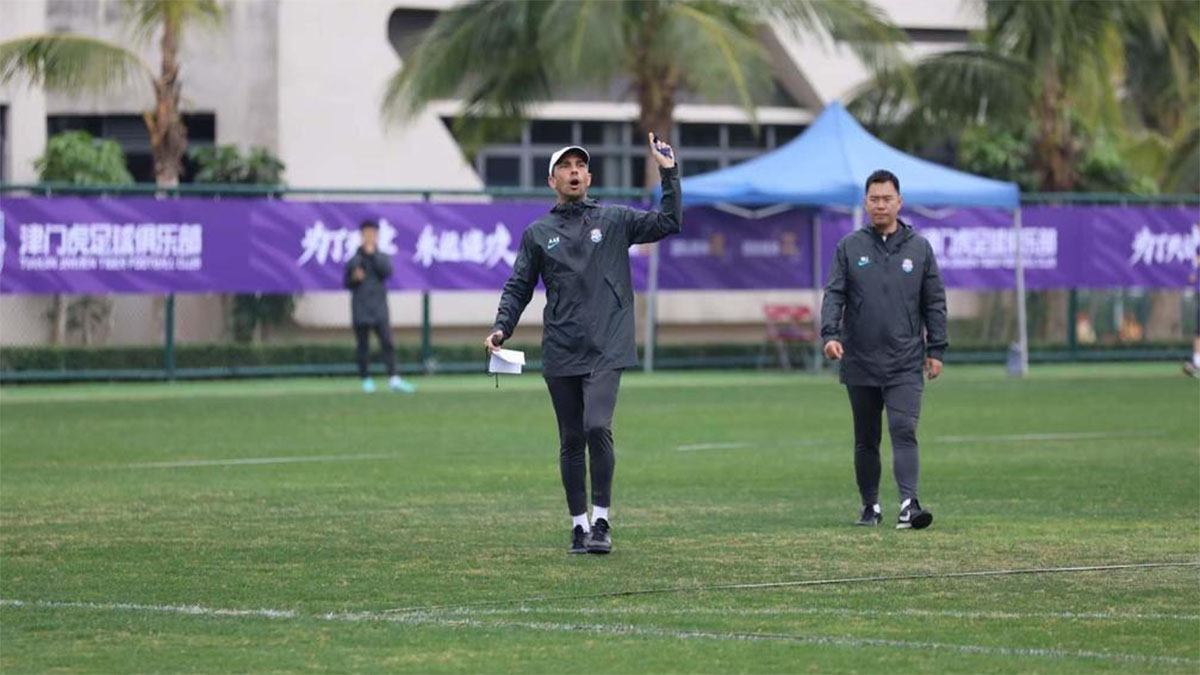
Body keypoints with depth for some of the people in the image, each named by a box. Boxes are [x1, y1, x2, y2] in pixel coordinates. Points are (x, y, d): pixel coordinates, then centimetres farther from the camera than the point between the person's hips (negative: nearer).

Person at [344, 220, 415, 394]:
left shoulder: (382, 258, 10)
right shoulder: (354, 260, 8)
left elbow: (387, 271, -10)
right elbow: (347, 284, 10)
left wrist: (373, 254, -11)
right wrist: (354, 279, -12)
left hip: (379, 309, 0)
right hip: (360, 311, 0)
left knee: (387, 343, -10)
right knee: (363, 345, 2)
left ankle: (393, 379, -16)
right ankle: (366, 379, 9)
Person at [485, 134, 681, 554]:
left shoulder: (615, 221, 8)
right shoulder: (537, 233, 11)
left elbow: (667, 223, -1)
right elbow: (518, 288, 12)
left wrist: (668, 174, -8)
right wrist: (502, 328, -3)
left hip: (605, 350, -2)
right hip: (560, 354, 2)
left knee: (597, 427, -19)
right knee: (571, 441, 6)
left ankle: (601, 521, -9)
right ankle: (579, 525, 16)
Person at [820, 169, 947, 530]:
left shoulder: (919, 248, 7)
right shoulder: (849, 247, 6)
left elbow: (935, 303, 9)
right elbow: (834, 294, 0)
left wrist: (936, 350, 4)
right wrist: (830, 333, -16)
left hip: (905, 364, -1)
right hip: (860, 363, 1)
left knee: (904, 432, -14)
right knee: (866, 439, 10)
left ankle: (909, 504, -23)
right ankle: (870, 506, 20)